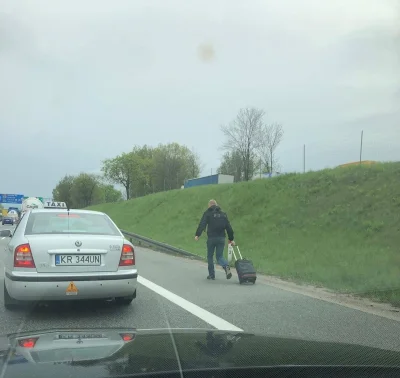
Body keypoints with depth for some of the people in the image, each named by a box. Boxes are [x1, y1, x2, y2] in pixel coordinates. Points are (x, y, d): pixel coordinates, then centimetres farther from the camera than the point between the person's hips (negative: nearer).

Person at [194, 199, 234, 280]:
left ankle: (211, 275, 15)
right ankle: (226, 266, -21)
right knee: (220, 256, 9)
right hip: (221, 238, 3)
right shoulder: (223, 214, 14)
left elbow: (202, 224, -11)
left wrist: (197, 235, -18)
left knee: (210, 256, 13)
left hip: (211, 238, -3)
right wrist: (231, 239, 18)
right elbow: (228, 227, 13)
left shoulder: (207, 213, 2)